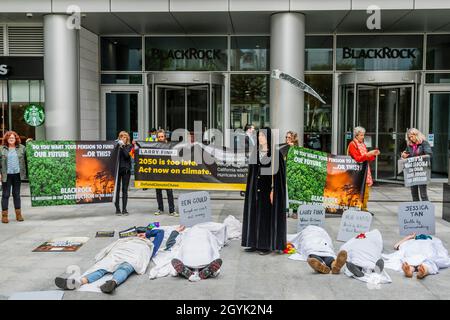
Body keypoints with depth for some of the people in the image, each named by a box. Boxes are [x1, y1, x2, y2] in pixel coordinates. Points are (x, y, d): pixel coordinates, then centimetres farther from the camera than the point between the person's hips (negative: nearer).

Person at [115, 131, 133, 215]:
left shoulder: (129, 146, 6)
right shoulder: (116, 145, 5)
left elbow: (127, 155, -9)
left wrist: (122, 146, -12)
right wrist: (117, 145, -12)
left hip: (126, 169, 0)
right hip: (117, 169, 0)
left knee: (125, 190, 2)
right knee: (117, 189, 1)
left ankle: (124, 209, 7)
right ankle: (117, 208, 8)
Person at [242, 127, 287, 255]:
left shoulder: (275, 153, -7)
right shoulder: (256, 153, 11)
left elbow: (278, 172, -11)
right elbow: (251, 172, 14)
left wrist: (273, 190, -17)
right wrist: (249, 189, 10)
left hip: (268, 188, -6)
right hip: (255, 188, 6)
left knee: (268, 214, -2)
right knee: (255, 214, 7)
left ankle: (268, 244, 6)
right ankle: (255, 243, 14)